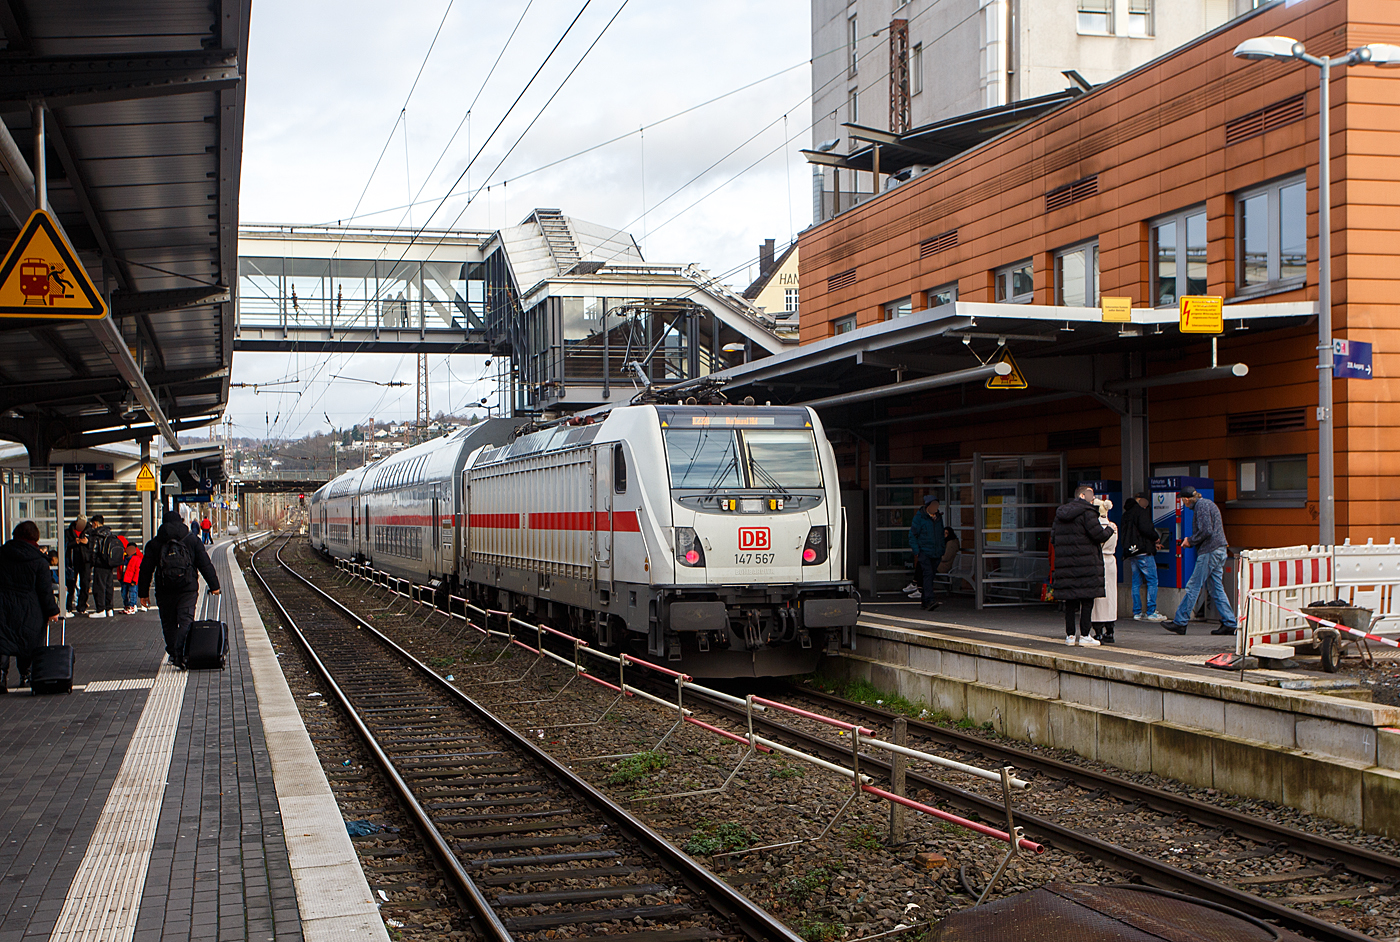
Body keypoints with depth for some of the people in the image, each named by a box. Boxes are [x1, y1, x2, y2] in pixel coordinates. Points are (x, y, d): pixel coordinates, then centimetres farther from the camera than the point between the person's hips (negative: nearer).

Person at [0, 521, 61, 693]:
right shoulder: (39, 560, -8)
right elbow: (45, 589, -5)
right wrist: (52, 611, 4)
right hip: (28, 610, -1)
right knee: (27, 643, 13)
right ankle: (26, 676, 22)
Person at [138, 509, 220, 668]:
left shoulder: (154, 543, 7)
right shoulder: (192, 540, 6)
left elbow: (146, 570, 7)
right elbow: (205, 564, 5)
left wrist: (143, 593, 13)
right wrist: (214, 586, 10)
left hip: (164, 591, 1)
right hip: (188, 589, -1)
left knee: (169, 624, 14)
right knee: (186, 622, -4)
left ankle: (173, 653, 16)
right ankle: (181, 654, -21)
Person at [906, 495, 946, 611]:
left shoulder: (938, 518, 15)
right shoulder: (919, 517, -4)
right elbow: (912, 535, -3)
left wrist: (942, 551, 19)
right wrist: (916, 551, -11)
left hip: (935, 553, 6)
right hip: (923, 552, -6)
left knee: (931, 575, 6)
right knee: (928, 574, -18)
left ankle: (924, 601, 16)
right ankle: (929, 601, -26)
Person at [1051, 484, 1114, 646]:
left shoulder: (1060, 513, 13)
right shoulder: (1087, 513, -10)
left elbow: (1053, 538, 16)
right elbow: (1099, 536, -13)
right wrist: (1109, 530, 7)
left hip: (1065, 563, 7)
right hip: (1086, 564, -7)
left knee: (1070, 600, 10)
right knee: (1087, 599, -1)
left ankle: (1070, 635, 11)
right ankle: (1085, 635, -1)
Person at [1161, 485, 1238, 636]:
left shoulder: (1201, 506, -11)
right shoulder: (1208, 503, 20)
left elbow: (1206, 531, -20)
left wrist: (1190, 541, -7)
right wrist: (1191, 540, 15)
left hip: (1210, 552, -10)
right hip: (1219, 550, 10)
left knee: (1193, 587, -6)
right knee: (1216, 589, 10)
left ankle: (1179, 622, -4)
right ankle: (1229, 624, 8)